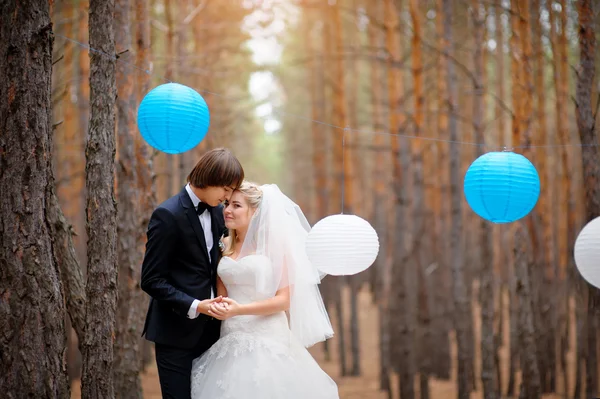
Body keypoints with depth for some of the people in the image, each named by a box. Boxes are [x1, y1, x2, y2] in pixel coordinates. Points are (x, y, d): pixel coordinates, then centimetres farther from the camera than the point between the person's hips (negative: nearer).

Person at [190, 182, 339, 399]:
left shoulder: (274, 243, -3)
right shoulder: (224, 246, 11)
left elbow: (284, 299, -8)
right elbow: (221, 294, 14)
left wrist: (239, 310, -19)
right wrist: (218, 308, -9)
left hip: (267, 341, -4)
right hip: (231, 342, 4)